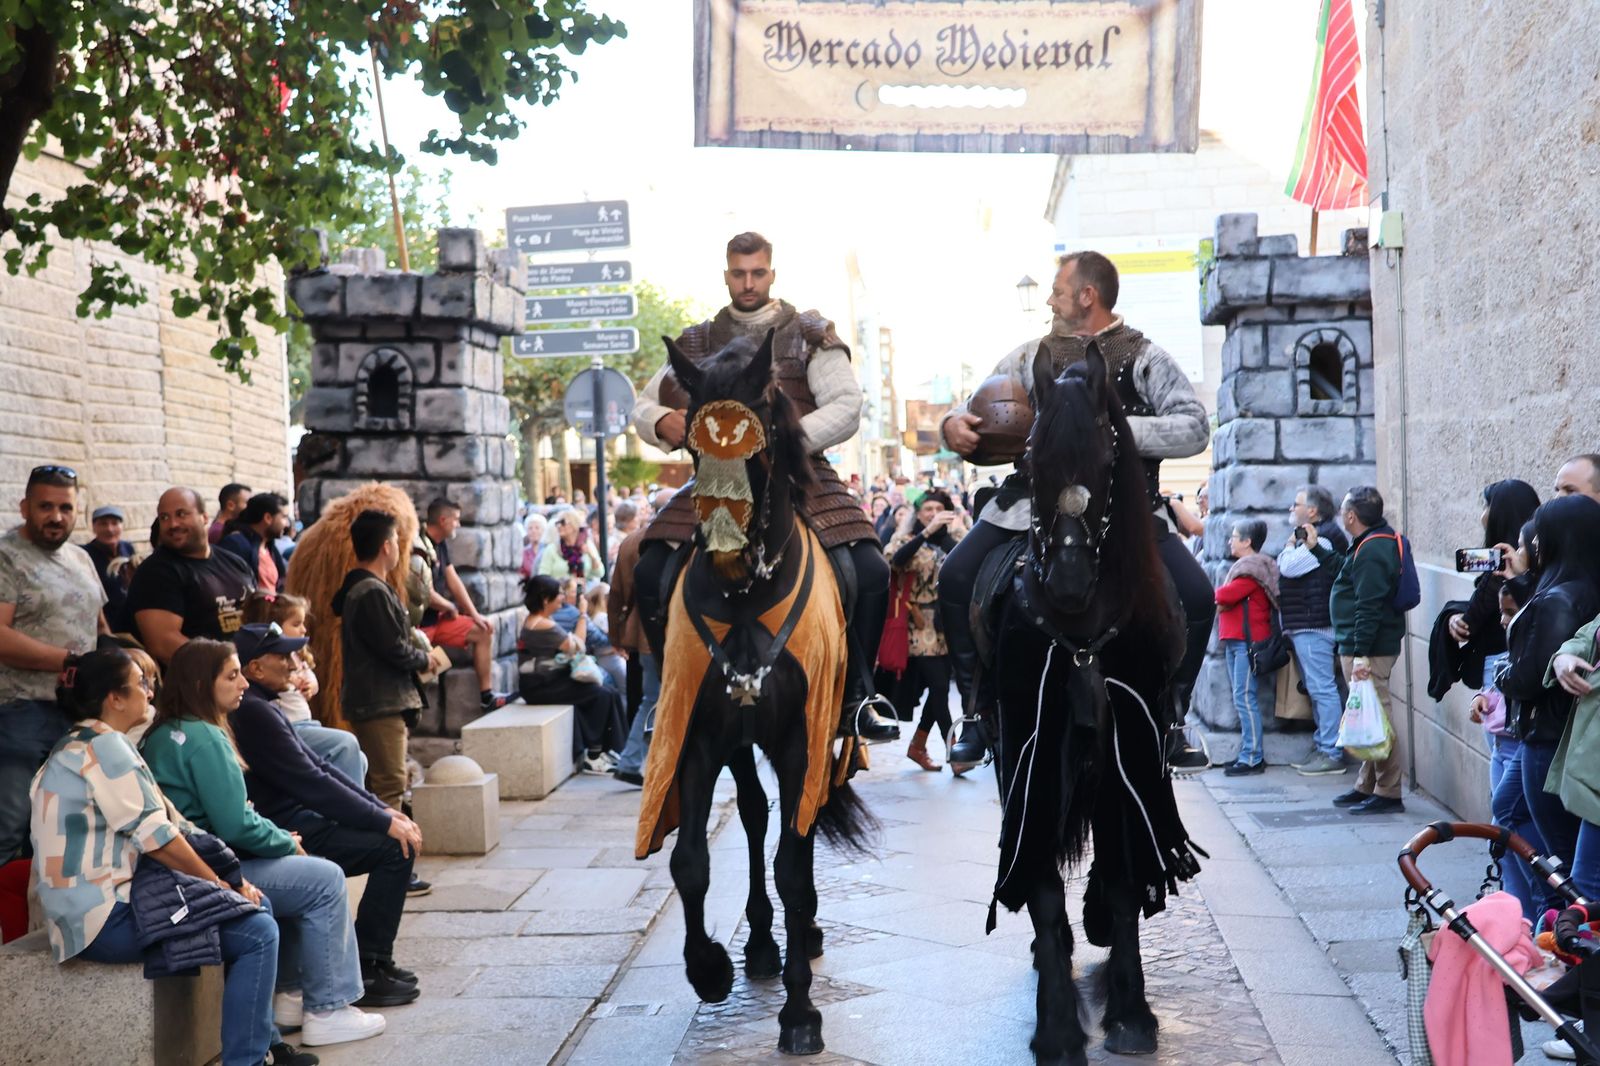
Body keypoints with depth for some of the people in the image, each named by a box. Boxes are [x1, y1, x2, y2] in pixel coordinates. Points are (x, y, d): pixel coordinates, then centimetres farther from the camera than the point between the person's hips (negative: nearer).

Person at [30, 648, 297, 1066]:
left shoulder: (80, 745, 18)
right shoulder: (103, 746, -14)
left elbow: (161, 826, 13)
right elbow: (157, 838, -17)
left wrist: (226, 881, 6)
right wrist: (219, 883, -5)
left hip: (105, 897, 11)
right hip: (106, 917, -11)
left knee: (256, 906, 16)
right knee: (258, 932, -13)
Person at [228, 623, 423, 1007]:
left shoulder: (263, 706, 14)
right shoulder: (253, 712, -19)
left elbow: (319, 766, 15)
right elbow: (312, 783, -21)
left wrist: (383, 809, 7)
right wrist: (384, 822, -17)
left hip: (298, 818, 10)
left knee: (398, 836, 9)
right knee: (396, 847, -15)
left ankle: (375, 960, 13)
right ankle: (364, 971, -7)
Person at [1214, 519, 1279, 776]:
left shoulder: (1252, 568, -12)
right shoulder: (1243, 565, 20)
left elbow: (1225, 595, -21)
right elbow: (1224, 596, 18)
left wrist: (1218, 593, 0)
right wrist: (1223, 596, -3)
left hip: (1247, 640, -10)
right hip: (1235, 639, 10)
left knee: (1244, 698, -11)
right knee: (1242, 699, 12)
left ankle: (1252, 758, -9)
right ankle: (1250, 753, 17)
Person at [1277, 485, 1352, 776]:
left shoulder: (1322, 540, -14)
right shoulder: (1310, 537, 20)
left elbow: (1287, 567, -17)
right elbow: (1285, 569, 19)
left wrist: (1292, 546, -3)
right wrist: (1294, 547, 6)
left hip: (1313, 625, -11)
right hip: (1304, 625, 11)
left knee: (1322, 688, -9)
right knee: (1316, 689, 14)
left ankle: (1332, 754, -7)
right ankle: (1322, 746, 20)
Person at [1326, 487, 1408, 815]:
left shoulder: (1371, 550, -18)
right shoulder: (1376, 542, 15)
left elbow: (1369, 607, -23)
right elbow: (1345, 574, 30)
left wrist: (1361, 654, -24)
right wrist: (1316, 548, 33)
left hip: (1369, 649, -11)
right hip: (1360, 646, 11)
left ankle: (1388, 793, -3)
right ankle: (1367, 785, 24)